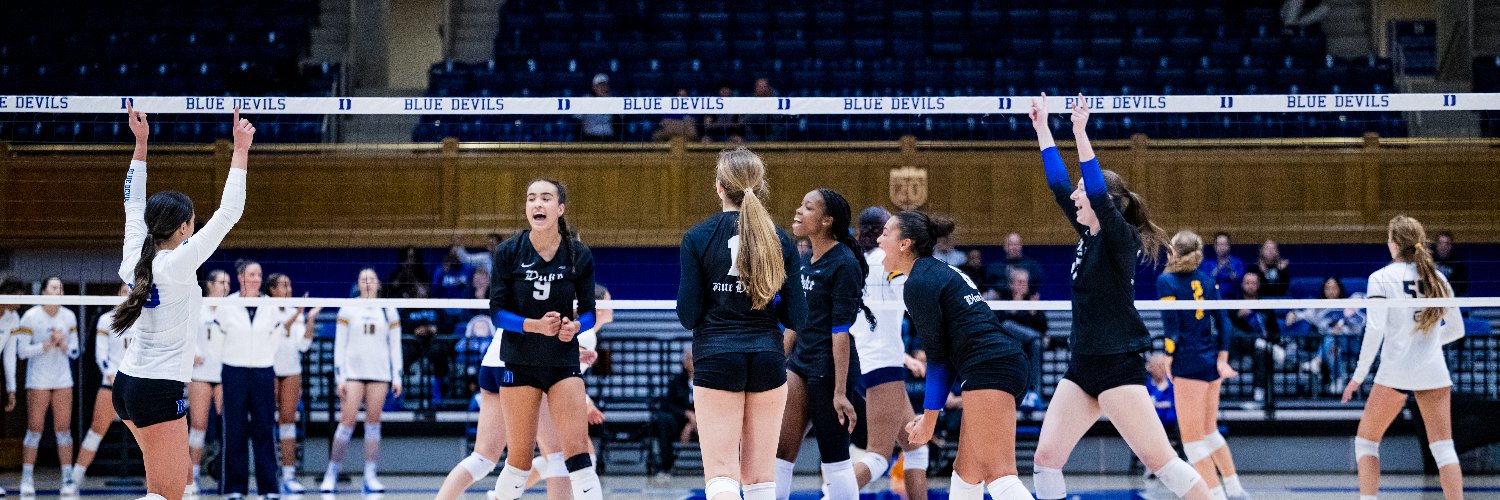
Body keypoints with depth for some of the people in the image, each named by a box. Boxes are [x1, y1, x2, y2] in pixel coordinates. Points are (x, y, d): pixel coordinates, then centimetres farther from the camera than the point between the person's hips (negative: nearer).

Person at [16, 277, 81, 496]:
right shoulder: (30, 316, -7)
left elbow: (74, 352, 8)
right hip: (38, 381, -3)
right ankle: (27, 480, 6)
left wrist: (63, 345, -13)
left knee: (63, 429, 0)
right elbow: (21, 351, -9)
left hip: (63, 379, 3)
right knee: (35, 429, -2)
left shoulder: (69, 316, 5)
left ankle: (68, 480, 1)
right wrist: (47, 345, -19)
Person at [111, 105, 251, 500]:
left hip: (127, 382, 9)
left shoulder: (134, 259, 1)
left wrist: (141, 142, 17)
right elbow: (228, 213, -18)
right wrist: (241, 149, -13)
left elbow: (134, 202, 15)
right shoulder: (178, 265, -17)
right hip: (160, 392, -9)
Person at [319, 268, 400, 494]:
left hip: (380, 374, 1)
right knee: (347, 421, -9)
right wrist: (339, 377, -4)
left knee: (373, 422, 0)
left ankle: (371, 477, 2)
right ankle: (331, 473, 1)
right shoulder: (348, 310, 4)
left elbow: (395, 346, 9)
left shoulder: (389, 311, 8)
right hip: (353, 372, -1)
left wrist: (397, 376, 3)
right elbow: (339, 345, 3)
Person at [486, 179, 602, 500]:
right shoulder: (509, 252, -5)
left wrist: (574, 326, -18)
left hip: (564, 362, 0)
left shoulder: (580, 256, -3)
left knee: (577, 451, -11)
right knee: (520, 459, 3)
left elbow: (588, 312, 4)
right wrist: (535, 325, -21)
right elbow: (497, 310, -5)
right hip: (519, 362, 0)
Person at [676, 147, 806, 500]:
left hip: (717, 357, -3)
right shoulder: (780, 240, 2)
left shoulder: (697, 237, -5)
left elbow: (687, 315, -6)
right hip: (768, 358, 3)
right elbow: (796, 318, 1)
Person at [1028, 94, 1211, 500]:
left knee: (1159, 459, -9)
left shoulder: (1120, 238, -10)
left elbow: (1099, 195, -27)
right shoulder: (1089, 236, 11)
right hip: (1083, 365, 8)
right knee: (1046, 457, 0)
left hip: (1118, 365, -8)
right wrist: (1041, 127, 18)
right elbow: (1058, 185, 16)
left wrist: (1080, 133, -31)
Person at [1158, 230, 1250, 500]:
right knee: (1209, 430, 22)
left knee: (1192, 439, 1)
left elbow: (1172, 329, -13)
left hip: (1189, 364, -7)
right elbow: (1222, 321, 5)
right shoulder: (1207, 280, 9)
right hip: (1212, 362, 7)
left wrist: (1168, 364, -5)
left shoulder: (1166, 281, -9)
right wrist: (1222, 360, 4)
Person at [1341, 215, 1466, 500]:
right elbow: (1457, 329, 12)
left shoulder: (1381, 278, -4)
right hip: (1434, 370, 3)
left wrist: (1359, 375, -6)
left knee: (1365, 441, 10)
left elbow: (1375, 330, -12)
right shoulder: (1436, 277, 8)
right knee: (1443, 448, 4)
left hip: (1395, 372, -3)